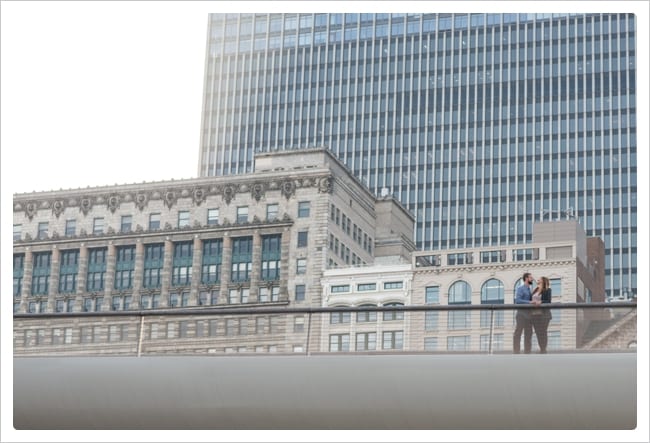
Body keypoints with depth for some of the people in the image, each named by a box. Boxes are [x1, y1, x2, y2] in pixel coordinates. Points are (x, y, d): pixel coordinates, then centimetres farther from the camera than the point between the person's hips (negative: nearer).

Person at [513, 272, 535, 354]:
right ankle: (516, 352, -9)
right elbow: (517, 301, -18)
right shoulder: (520, 289, -5)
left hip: (529, 314, 8)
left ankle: (527, 352, 7)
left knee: (528, 334, 5)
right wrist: (529, 302, -24)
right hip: (522, 314, -8)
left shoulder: (529, 290, 19)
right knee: (518, 333, -7)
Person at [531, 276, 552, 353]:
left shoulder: (547, 290, 0)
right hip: (534, 314, 6)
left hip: (543, 314, -6)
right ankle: (541, 349, 10)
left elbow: (548, 301, -8)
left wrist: (541, 302, -23)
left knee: (543, 332, -7)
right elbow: (531, 300, 19)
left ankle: (544, 350, -3)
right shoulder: (535, 291, 19)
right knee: (538, 333, 5)